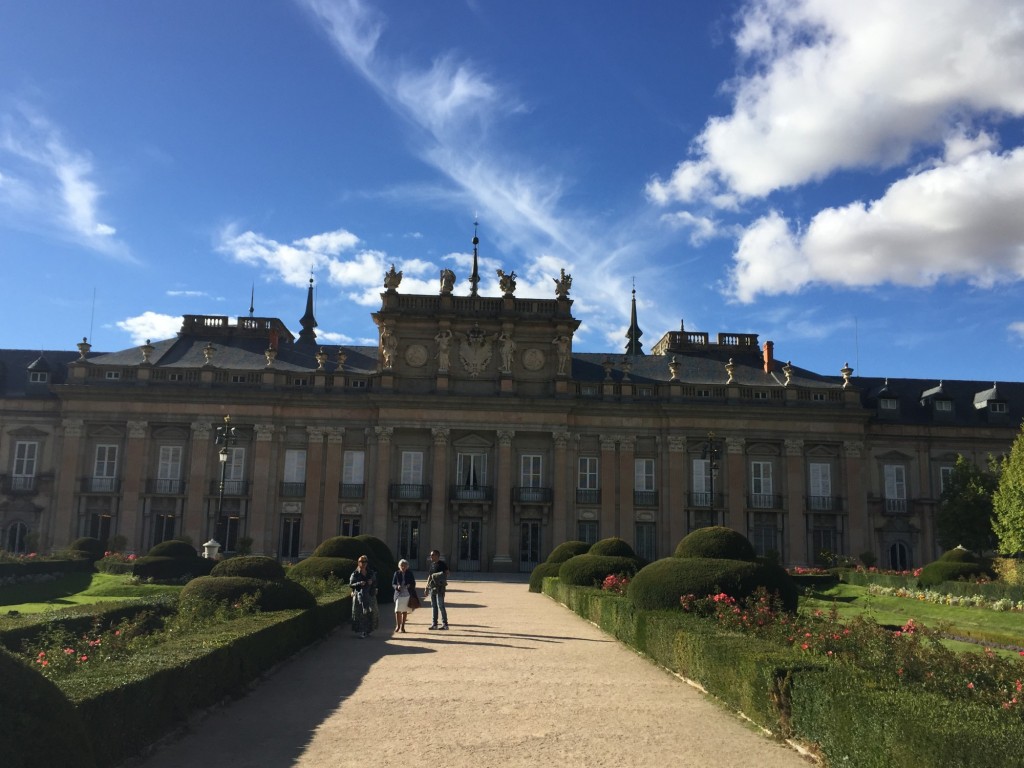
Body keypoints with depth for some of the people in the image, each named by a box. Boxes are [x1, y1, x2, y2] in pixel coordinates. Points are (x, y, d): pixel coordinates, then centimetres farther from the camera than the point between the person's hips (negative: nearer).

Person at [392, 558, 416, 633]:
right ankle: (398, 625, 6)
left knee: (405, 611, 7)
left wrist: (410, 586, -15)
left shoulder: (409, 573, 2)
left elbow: (413, 583, 7)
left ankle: (402, 626, 17)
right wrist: (397, 586, -16)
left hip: (407, 594, 1)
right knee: (397, 611, -8)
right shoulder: (397, 573, 0)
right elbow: (393, 583, 4)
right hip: (399, 594, -1)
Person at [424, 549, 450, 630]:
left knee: (440, 605, -8)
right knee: (433, 605, 10)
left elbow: (446, 574, -5)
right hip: (432, 587, 8)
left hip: (439, 587, -8)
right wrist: (426, 588, 18)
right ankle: (434, 624, 15)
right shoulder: (432, 564, 16)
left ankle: (445, 624, -3)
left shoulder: (442, 564, -7)